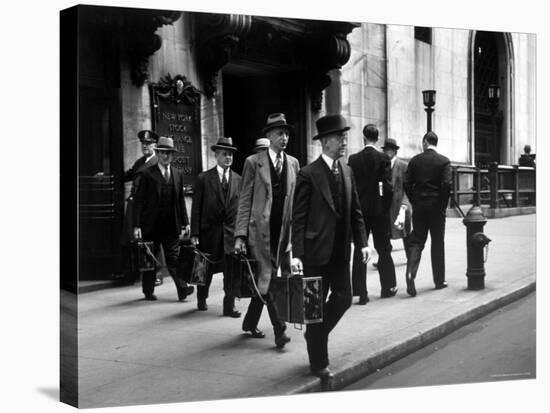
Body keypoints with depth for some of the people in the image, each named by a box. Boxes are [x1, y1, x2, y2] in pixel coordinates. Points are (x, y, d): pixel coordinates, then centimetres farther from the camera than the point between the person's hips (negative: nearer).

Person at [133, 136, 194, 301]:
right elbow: (139, 200, -5)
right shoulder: (147, 174, -3)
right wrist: (137, 225, -10)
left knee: (173, 258, -2)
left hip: (171, 225, 2)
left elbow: (181, 200, 13)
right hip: (151, 225, -2)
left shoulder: (178, 174, 10)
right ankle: (148, 291, 19)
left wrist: (185, 222, 8)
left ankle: (182, 288, -9)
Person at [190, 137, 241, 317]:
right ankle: (201, 300, 34)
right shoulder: (203, 178, -1)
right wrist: (194, 233, -7)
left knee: (231, 271, -4)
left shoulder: (238, 179, 7)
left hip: (231, 232, 1)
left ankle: (229, 306, 5)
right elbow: (196, 207, -2)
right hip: (209, 230, -1)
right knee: (206, 269, 12)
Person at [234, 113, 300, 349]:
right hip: (260, 229, -4)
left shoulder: (293, 163, 11)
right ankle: (279, 329, -3)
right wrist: (240, 235, -8)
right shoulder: (253, 163, -1)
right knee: (267, 278, -7)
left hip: (285, 230, 4)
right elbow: (244, 201, -2)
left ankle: (250, 323, 26)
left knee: (264, 280, 9)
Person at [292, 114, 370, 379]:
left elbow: (355, 211, 13)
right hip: (317, 251, -6)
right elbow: (299, 218, -12)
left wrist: (362, 243, 4)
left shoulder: (347, 171, 9)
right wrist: (297, 254, -18)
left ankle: (316, 334, 34)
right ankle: (318, 363, 16)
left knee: (343, 298, 7)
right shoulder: (308, 174, -11)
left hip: (340, 251, 6)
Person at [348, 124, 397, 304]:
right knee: (383, 250, 12)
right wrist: (387, 207, 1)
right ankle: (388, 287, 24)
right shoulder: (383, 158, -7)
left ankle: (361, 292, 0)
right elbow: (388, 186, -9)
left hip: (360, 209, 1)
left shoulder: (353, 159, -2)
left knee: (359, 251, 3)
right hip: (379, 210, -1)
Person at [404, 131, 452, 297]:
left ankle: (410, 274, -18)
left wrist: (414, 202, 9)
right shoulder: (444, 161, -4)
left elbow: (407, 184, -1)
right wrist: (443, 205, -2)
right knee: (437, 243, 9)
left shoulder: (414, 160, 2)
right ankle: (439, 280, 16)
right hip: (436, 207, -1)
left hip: (419, 207, 1)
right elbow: (446, 184, -13)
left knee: (416, 241, 4)